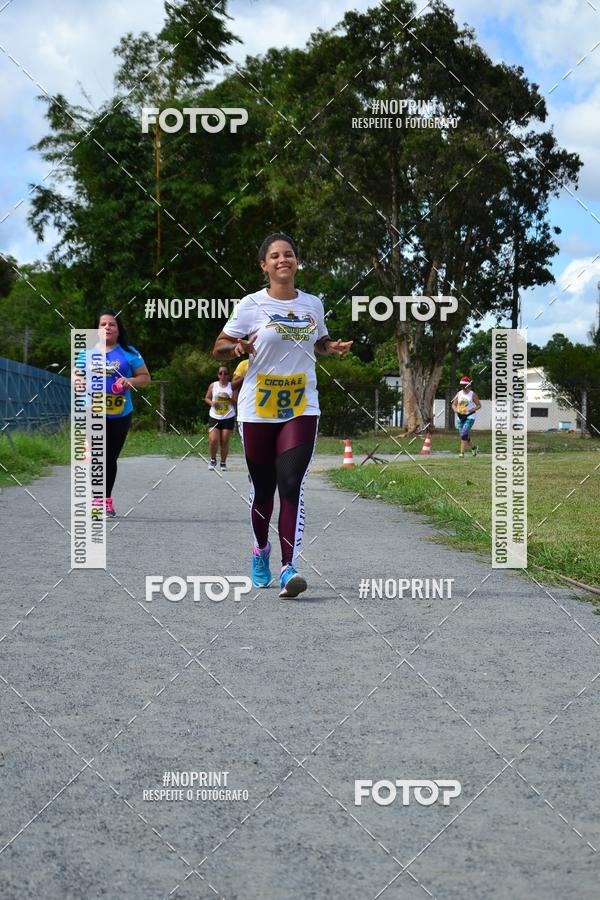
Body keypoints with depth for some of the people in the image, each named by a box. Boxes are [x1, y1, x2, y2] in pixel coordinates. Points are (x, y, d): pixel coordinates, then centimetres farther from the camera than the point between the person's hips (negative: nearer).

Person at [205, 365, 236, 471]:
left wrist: (229, 398, -17)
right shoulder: (213, 385, 5)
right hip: (215, 417, 0)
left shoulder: (232, 386, 2)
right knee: (213, 440, -12)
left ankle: (223, 462, 18)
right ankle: (213, 460, 11)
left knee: (224, 442, 1)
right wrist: (211, 403, -8)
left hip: (228, 418, 0)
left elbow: (236, 402, 2)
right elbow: (207, 398, 12)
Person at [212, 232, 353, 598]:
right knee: (263, 489, 9)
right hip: (257, 412, -1)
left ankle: (289, 568, -18)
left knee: (292, 485, -14)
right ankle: (261, 549, 36)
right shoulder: (251, 305, -2)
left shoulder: (313, 304, 8)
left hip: (302, 410, 1)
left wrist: (334, 347, 4)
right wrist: (238, 348, -20)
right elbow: (219, 347, 2)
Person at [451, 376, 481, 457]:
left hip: (469, 417, -6)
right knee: (463, 436, 11)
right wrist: (456, 411, -8)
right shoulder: (459, 394, 7)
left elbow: (479, 405, -2)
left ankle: (462, 453, -17)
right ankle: (474, 447, 37)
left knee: (464, 434, -19)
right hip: (460, 417, 6)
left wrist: (470, 411, -15)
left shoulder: (472, 394, -6)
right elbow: (454, 405, 13)